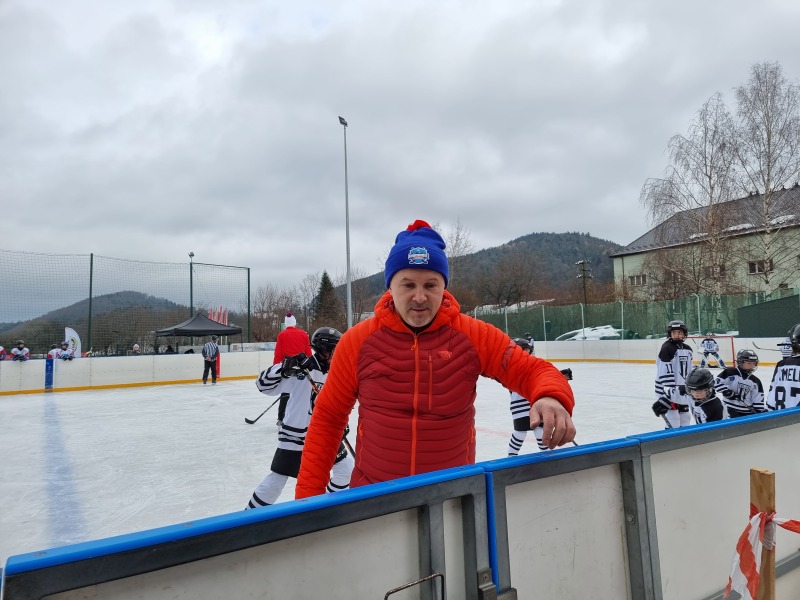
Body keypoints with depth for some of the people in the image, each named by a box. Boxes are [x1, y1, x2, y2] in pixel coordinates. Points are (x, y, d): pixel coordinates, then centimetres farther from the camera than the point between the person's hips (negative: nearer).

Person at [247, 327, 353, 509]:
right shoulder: (300, 367, -19)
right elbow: (264, 385, -23)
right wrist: (284, 367, -38)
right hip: (295, 435, -7)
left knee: (346, 466, 13)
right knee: (277, 479, -3)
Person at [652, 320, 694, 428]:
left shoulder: (688, 350, 11)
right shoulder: (666, 348, -14)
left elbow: (689, 371, 20)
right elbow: (665, 373, -19)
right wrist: (670, 391, -23)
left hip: (682, 391, 8)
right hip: (669, 391, -8)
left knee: (685, 418, 18)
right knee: (673, 422, -10)